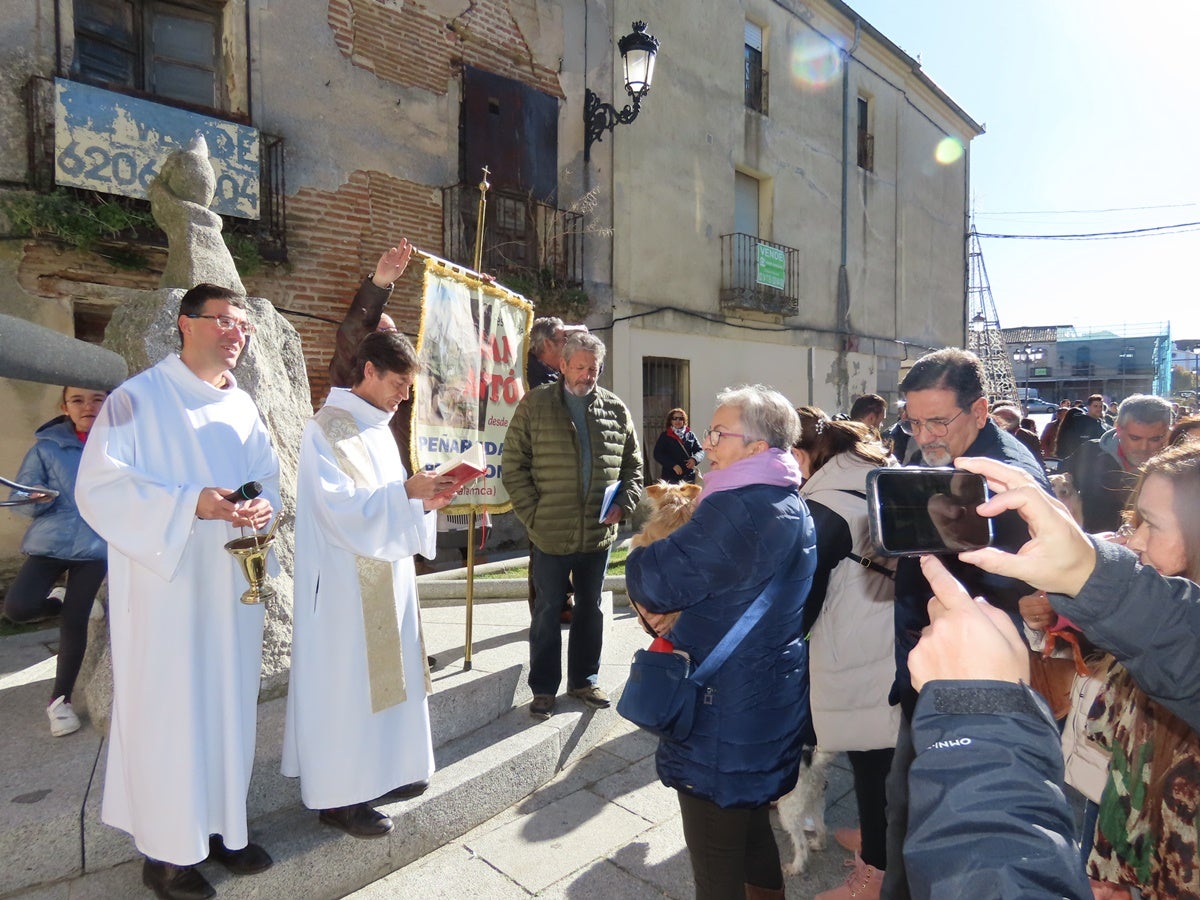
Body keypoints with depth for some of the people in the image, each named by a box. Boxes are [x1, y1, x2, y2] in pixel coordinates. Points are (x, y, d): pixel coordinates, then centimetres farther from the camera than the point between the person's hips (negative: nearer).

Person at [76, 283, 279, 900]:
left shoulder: (242, 407, 11)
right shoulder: (138, 399, -7)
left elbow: (267, 475, 15)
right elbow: (100, 487, -13)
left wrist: (261, 505, -8)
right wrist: (190, 503, -24)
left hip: (231, 585, 6)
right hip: (164, 587, -5)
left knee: (229, 702, 12)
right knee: (168, 708, 2)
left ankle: (220, 825, 28)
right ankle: (166, 850, 19)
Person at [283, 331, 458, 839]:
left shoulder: (378, 429, 13)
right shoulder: (327, 429, -13)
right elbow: (340, 507, -21)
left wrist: (423, 500, 0)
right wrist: (405, 491, -23)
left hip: (385, 577, 9)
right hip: (346, 583, -9)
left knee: (387, 671, 16)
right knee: (345, 680, 1)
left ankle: (383, 768, 31)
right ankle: (339, 795, 15)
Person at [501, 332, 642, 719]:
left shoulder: (616, 410, 5)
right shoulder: (534, 405, -4)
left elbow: (633, 465, 12)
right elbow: (513, 466, -5)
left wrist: (623, 504, -4)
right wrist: (532, 514, -11)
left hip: (599, 534, 3)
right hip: (550, 535, -3)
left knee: (590, 610, 17)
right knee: (547, 613, 10)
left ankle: (584, 680, 34)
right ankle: (543, 689, 25)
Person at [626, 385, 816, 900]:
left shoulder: (742, 509, -26)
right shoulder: (790, 505, 7)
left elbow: (652, 580, -25)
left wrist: (643, 562, -2)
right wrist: (676, 606, -4)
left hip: (726, 719, -9)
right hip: (770, 708, 10)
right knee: (754, 830, 27)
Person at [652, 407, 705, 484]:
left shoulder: (690, 435, 10)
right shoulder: (665, 436, 3)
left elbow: (700, 451, 10)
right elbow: (658, 454, -4)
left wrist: (694, 459, -14)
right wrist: (673, 465, -16)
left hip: (689, 477, 3)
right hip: (671, 477, -3)